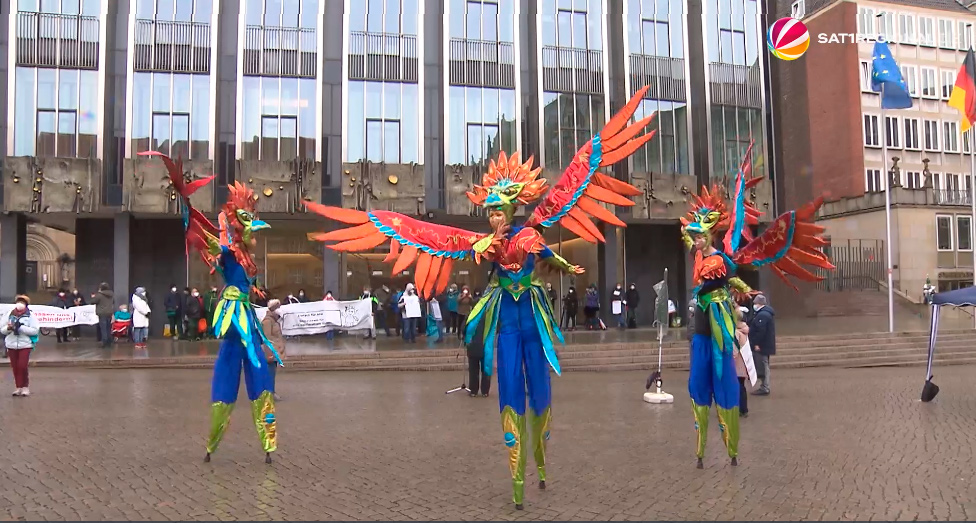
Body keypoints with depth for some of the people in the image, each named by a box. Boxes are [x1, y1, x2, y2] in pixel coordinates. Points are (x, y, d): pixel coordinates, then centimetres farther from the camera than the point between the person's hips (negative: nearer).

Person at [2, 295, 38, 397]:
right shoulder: (10, 315, 8)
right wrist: (8, 328, -12)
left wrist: (21, 327, -20)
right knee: (15, 367, 6)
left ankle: (25, 386, 6)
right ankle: (18, 387, 16)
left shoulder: (30, 316, -3)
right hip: (11, 345, 4)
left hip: (25, 345, -4)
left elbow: (35, 330, -12)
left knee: (22, 366, -9)